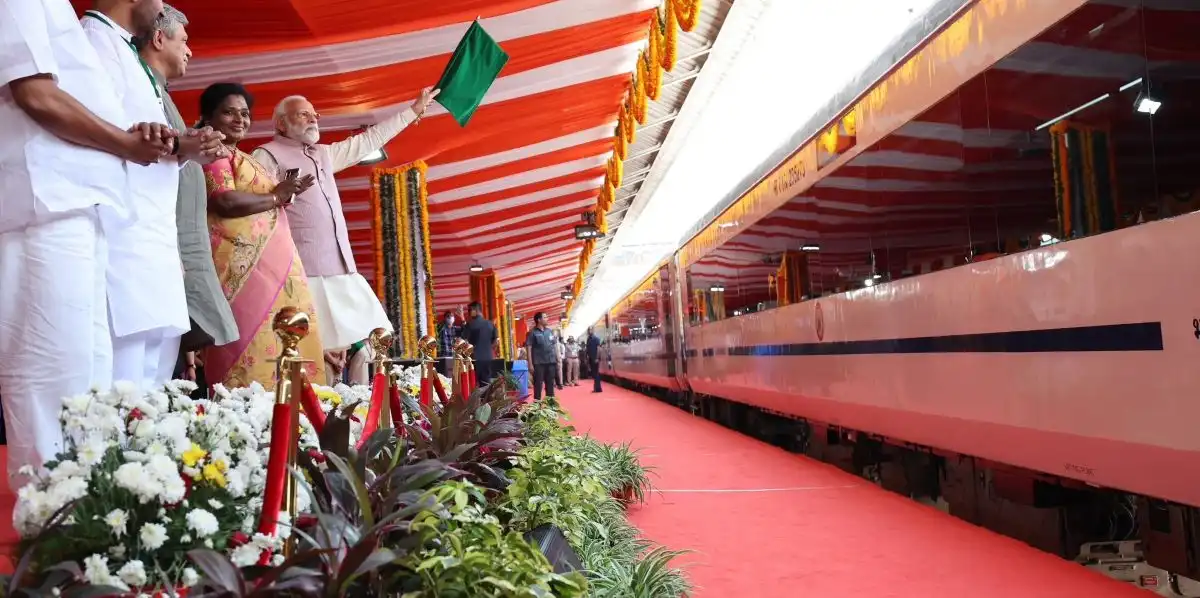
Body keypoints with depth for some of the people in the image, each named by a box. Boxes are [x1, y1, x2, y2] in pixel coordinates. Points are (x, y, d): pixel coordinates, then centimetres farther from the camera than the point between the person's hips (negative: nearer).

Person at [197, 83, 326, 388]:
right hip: (243, 264, -9)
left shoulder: (241, 157, 28)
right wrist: (276, 196, -5)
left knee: (273, 339, 2)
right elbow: (227, 202, -17)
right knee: (250, 342, -16)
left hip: (268, 265, 10)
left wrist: (285, 193, 16)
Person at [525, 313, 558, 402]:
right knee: (538, 383, -1)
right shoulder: (533, 333, -5)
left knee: (550, 383, 10)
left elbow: (555, 345, 16)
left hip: (550, 361, 5)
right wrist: (530, 364, -13)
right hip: (539, 363, -5)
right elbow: (529, 348, -8)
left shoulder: (549, 331, 11)